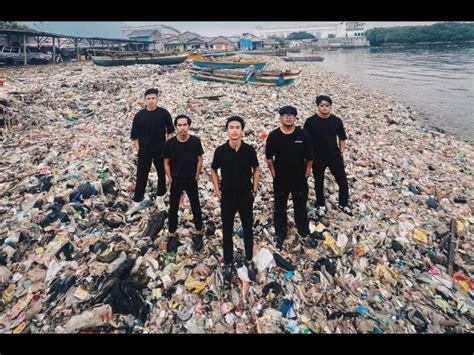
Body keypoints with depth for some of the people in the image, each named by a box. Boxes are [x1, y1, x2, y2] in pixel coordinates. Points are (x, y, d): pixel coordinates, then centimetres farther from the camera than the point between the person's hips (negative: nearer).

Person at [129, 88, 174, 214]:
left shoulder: (164, 113, -8)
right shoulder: (139, 115, -7)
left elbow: (169, 131, 3)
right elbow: (135, 135, -2)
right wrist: (138, 149, -4)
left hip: (161, 150, 1)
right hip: (144, 151, 0)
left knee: (162, 174, 15)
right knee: (141, 176, 6)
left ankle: (160, 198, 34)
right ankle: (137, 202, 18)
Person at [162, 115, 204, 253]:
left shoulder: (195, 141, -12)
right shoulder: (170, 143, -12)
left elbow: (199, 159, -1)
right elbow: (166, 162, -1)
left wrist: (197, 176, -2)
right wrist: (170, 179, -3)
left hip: (191, 180, 0)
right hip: (176, 181, 0)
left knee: (196, 207, 9)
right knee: (173, 209, 10)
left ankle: (199, 234, 27)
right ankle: (172, 236, 26)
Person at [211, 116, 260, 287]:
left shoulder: (249, 150, -9)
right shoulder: (220, 150, -10)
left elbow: (256, 169, 5)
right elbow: (213, 170, 5)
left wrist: (254, 189, 0)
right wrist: (217, 190, -1)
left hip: (246, 195, 1)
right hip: (227, 196, 0)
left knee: (248, 229, 13)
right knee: (227, 231, 9)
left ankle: (249, 260, 32)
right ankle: (228, 264, 25)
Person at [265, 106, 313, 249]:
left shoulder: (303, 135, -10)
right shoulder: (273, 136, -9)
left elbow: (309, 157, -2)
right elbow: (269, 157, -1)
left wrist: (307, 173, -1)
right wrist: (273, 173, -2)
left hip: (300, 178, 0)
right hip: (280, 179, 0)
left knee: (301, 206, 16)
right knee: (279, 207, 12)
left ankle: (304, 232, 37)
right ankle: (280, 234, 29)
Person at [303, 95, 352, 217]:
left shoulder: (337, 121, -5)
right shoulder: (311, 121, -11)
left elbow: (342, 138, 6)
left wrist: (341, 152, 1)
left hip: (334, 156, 1)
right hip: (317, 158, -1)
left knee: (343, 182, 5)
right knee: (319, 182, 15)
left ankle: (343, 204, 28)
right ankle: (321, 205, 35)